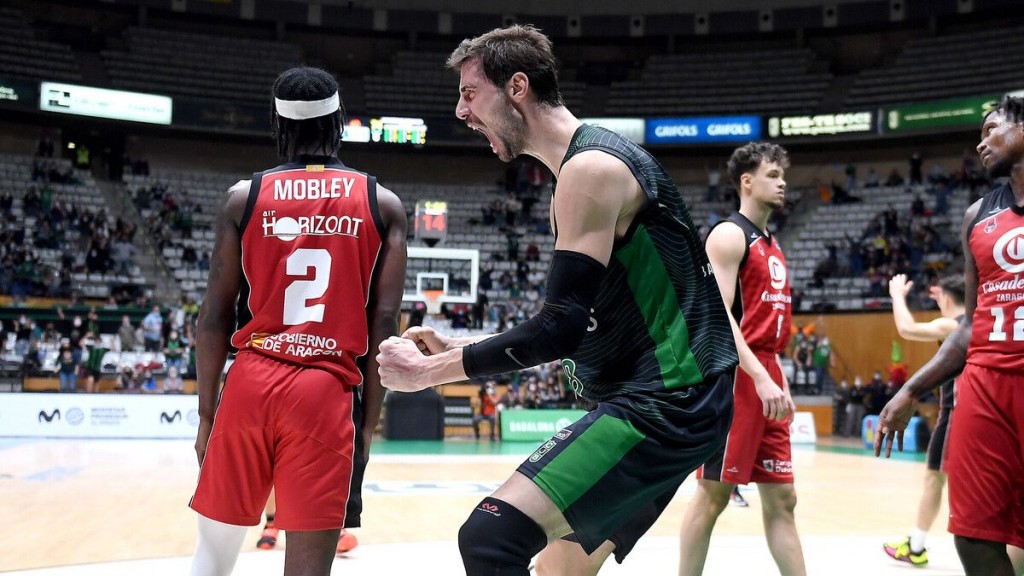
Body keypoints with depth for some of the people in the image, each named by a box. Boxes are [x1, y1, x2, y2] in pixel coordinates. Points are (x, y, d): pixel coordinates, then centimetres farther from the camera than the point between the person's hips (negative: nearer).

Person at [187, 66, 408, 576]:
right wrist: (369, 418, 7)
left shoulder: (244, 197, 5)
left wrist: (206, 411, 13)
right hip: (328, 390, -1)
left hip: (251, 383, 1)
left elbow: (214, 316, 4)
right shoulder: (383, 204, 5)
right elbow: (384, 323, 0)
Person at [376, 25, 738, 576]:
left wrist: (431, 370, -11)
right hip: (664, 396, 10)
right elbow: (572, 327, 21)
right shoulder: (589, 165, 17)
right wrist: (455, 348, 14)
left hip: (666, 399, -10)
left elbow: (562, 329, -21)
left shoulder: (590, 166, -15)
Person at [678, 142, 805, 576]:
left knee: (782, 498, 9)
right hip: (736, 376, -9)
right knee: (713, 495, -3)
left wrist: (778, 381, 18)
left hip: (766, 376, 9)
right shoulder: (729, 235, -7)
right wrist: (760, 377, -25)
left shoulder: (772, 245, 20)